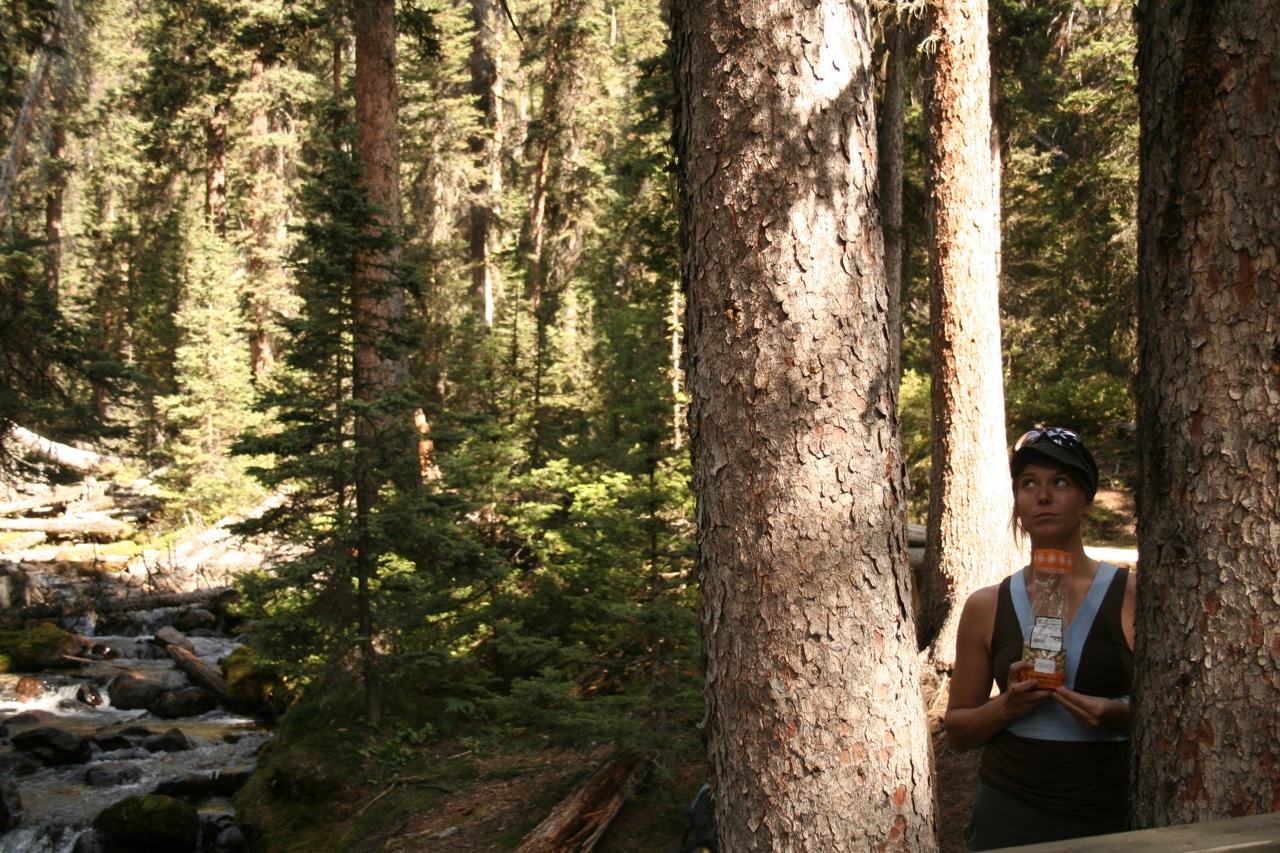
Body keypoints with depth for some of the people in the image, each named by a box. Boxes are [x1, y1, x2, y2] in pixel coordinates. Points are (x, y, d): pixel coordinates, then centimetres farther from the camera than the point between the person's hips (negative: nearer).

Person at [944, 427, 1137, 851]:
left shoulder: (1132, 596, -3)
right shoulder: (987, 606, 3)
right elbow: (956, 731, 7)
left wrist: (1118, 714, -18)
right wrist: (1006, 706, -12)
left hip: (1112, 818, -1)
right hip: (1010, 815, 1)